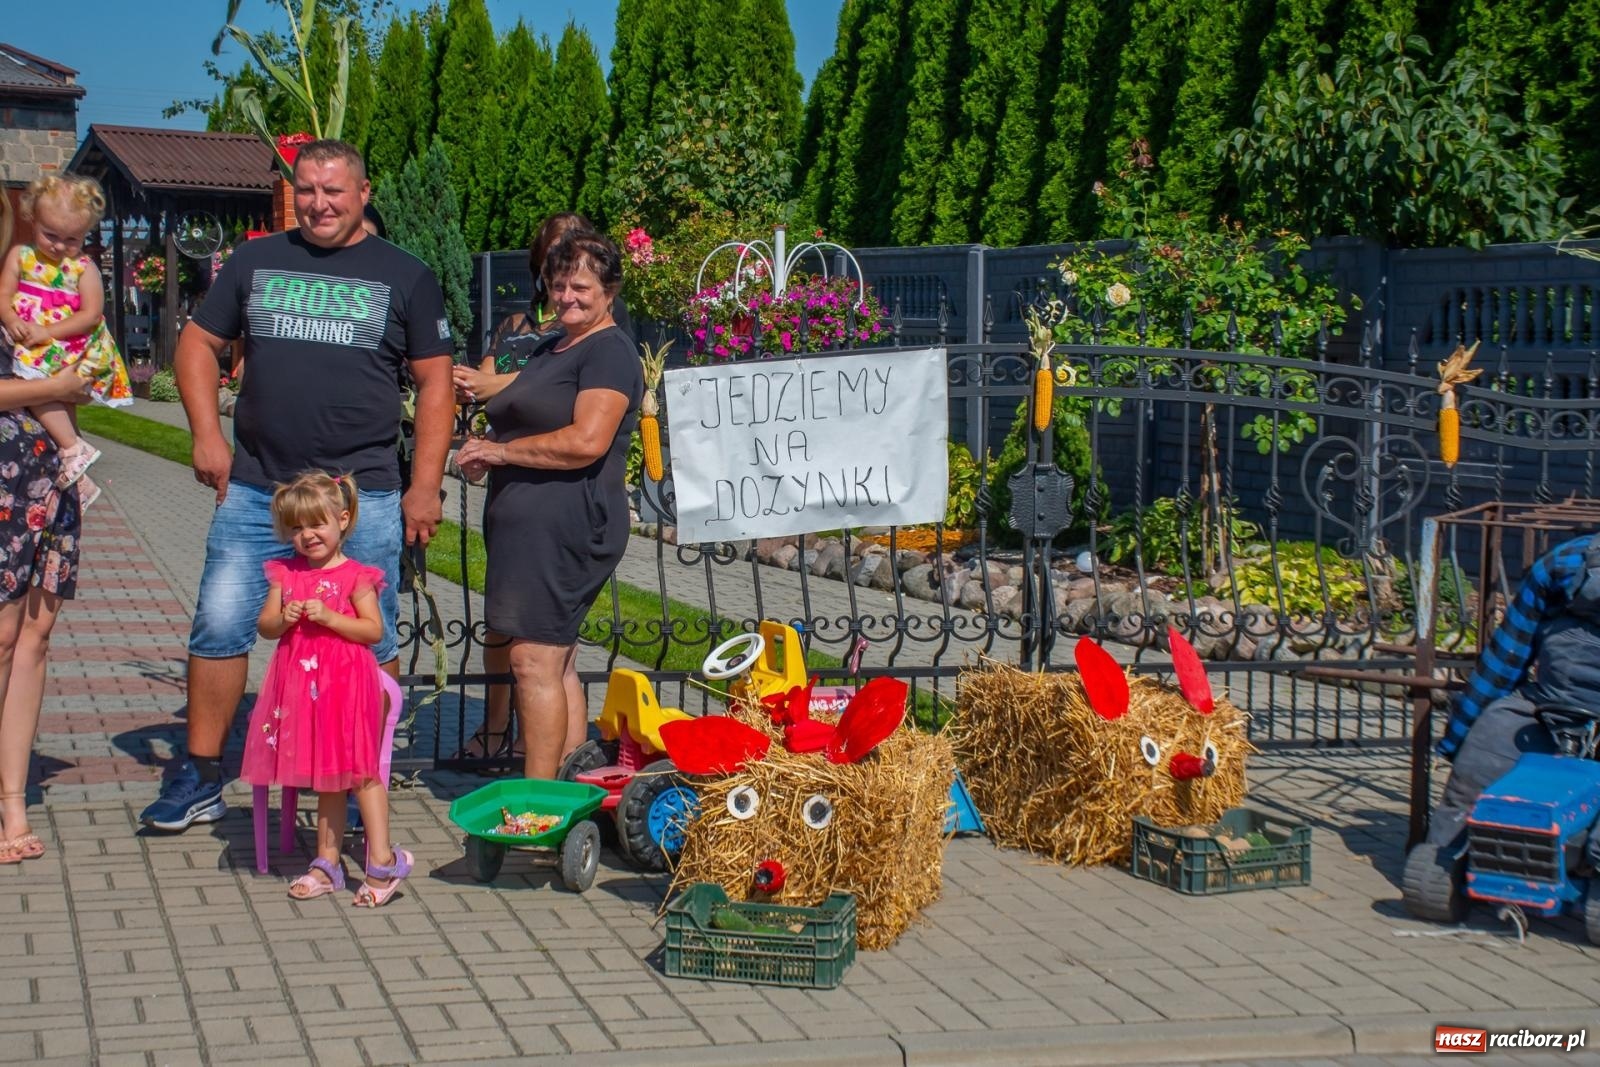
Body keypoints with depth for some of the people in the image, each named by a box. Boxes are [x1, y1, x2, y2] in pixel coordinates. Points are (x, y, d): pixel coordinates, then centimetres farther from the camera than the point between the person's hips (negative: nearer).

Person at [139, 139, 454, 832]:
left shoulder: (404, 277, 6)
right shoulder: (256, 261, 12)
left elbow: (435, 383, 5)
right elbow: (198, 343, 16)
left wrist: (425, 486, -1)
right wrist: (206, 434, 1)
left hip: (364, 494, -2)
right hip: (254, 489, 2)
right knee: (220, 626, 1)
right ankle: (199, 778, 13)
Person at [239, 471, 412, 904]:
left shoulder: (355, 576, -5)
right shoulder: (286, 573, 9)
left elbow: (374, 630, -10)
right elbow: (264, 625, 9)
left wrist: (329, 617, -20)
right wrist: (283, 618, -12)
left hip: (347, 684, -5)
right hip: (301, 683, 5)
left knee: (359, 770, -6)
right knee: (326, 775, 12)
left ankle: (382, 860, -1)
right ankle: (328, 862, 18)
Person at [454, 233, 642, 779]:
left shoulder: (609, 352, -8)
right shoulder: (550, 348, 23)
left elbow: (586, 441, -20)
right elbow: (523, 421, 32)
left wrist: (501, 451, -12)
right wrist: (484, 450, 10)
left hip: (566, 524, -10)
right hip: (529, 524, 10)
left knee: (535, 661, -13)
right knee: (558, 664, 10)